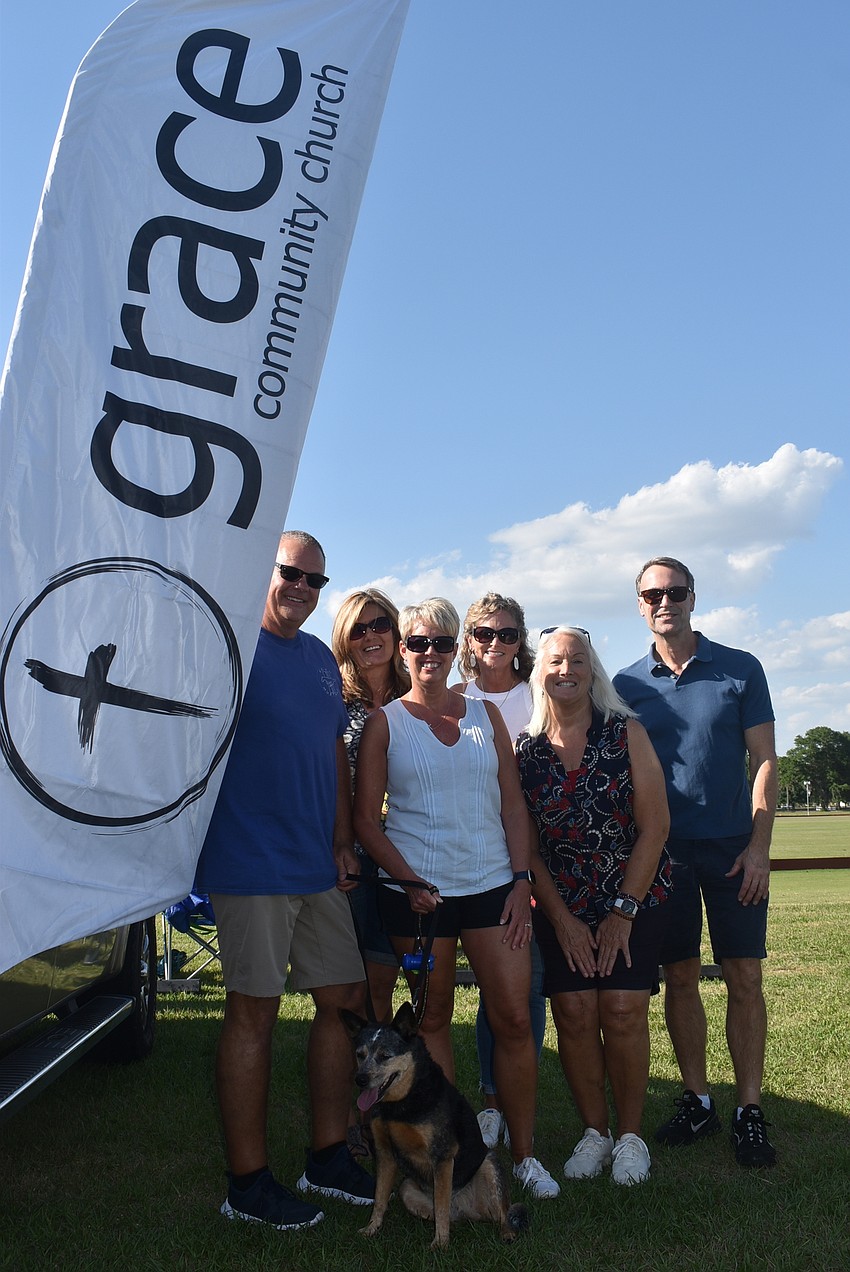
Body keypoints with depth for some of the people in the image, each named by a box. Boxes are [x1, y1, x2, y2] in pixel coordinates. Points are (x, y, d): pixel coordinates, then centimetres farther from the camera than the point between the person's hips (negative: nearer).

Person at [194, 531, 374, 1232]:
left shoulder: (320, 657, 15)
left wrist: (342, 840, 11)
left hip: (319, 866, 8)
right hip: (252, 861, -8)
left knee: (344, 998, 12)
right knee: (254, 1011, 0)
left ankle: (329, 1157, 28)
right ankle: (248, 1182, 14)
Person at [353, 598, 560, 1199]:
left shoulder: (485, 715, 9)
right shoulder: (385, 722, 2)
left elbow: (513, 803, 9)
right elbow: (366, 818, -1)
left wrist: (522, 879, 0)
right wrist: (410, 883, -10)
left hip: (493, 884, 2)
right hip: (418, 893, -2)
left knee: (515, 1018, 0)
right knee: (433, 1020, 8)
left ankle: (524, 1155, 13)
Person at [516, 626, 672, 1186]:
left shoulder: (626, 734, -4)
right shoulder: (525, 748, 0)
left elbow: (654, 826, -6)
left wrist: (623, 911, -10)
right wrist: (560, 917, -5)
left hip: (635, 896, -1)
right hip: (561, 905, 1)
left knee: (623, 1009, -9)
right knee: (574, 1012, -6)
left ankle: (630, 1135, 8)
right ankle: (594, 1132, 12)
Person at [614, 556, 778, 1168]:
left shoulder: (740, 669, 0)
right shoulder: (628, 684, 4)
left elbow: (763, 760, -1)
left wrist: (759, 845, -9)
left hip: (733, 848, -1)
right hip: (663, 849, 1)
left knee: (745, 979, 2)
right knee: (681, 977, 8)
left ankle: (750, 1111, 12)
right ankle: (697, 1100, 21)